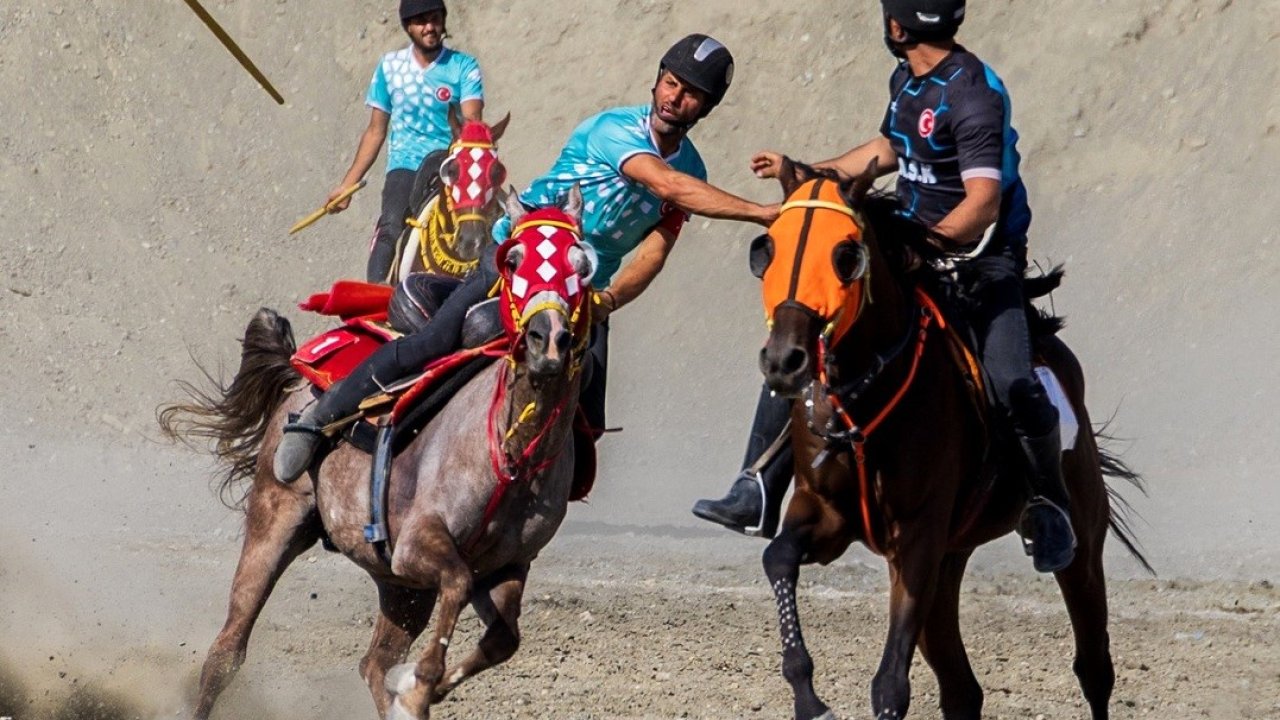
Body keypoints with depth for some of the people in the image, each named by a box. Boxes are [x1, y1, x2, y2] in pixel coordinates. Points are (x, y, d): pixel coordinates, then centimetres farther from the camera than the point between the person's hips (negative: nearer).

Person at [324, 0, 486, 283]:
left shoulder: (464, 67, 4)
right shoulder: (390, 66, 12)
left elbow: (470, 122, -9)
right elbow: (375, 131, 18)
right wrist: (347, 184, 16)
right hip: (404, 167, 0)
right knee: (391, 228, -25)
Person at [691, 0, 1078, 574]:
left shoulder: (973, 95, -20)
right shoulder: (906, 80, 7)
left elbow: (982, 207, -27)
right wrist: (806, 173, 33)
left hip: (980, 260, -8)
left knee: (1013, 388, -25)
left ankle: (1048, 505, 2)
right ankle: (757, 493, 4)